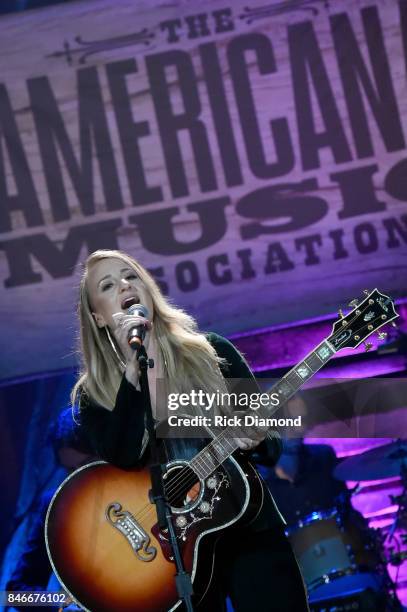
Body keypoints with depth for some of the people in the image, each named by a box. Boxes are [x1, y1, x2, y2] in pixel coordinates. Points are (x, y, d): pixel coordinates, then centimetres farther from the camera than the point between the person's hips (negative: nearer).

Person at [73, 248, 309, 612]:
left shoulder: (213, 352, 3)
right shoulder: (93, 393, 1)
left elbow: (273, 445, 6)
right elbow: (124, 456, -20)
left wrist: (256, 439, -17)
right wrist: (135, 364, -19)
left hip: (251, 531, 1)